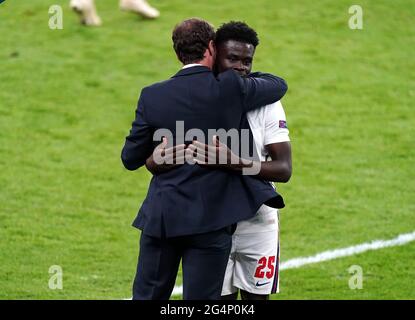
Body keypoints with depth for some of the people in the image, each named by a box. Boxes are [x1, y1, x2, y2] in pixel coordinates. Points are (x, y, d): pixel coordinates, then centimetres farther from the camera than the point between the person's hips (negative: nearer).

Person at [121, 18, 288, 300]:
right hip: (211, 221, -2)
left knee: (147, 296, 13)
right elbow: (278, 85, 12)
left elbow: (131, 159, 5)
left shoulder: (152, 96, -2)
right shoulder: (230, 88, -8)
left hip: (161, 217, 3)